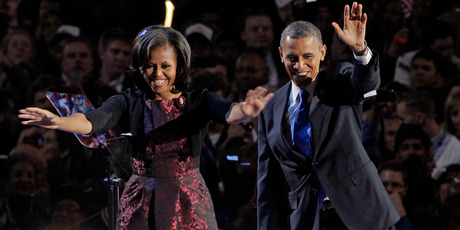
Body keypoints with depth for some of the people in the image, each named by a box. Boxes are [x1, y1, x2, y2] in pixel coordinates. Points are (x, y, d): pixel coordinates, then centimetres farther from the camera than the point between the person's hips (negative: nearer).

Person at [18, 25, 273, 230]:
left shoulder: (198, 100, 1)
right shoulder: (129, 102, 1)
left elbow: (226, 112, -21)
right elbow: (93, 120, -17)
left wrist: (244, 111, -47)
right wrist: (58, 122, -40)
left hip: (189, 206, 0)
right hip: (141, 208, 0)